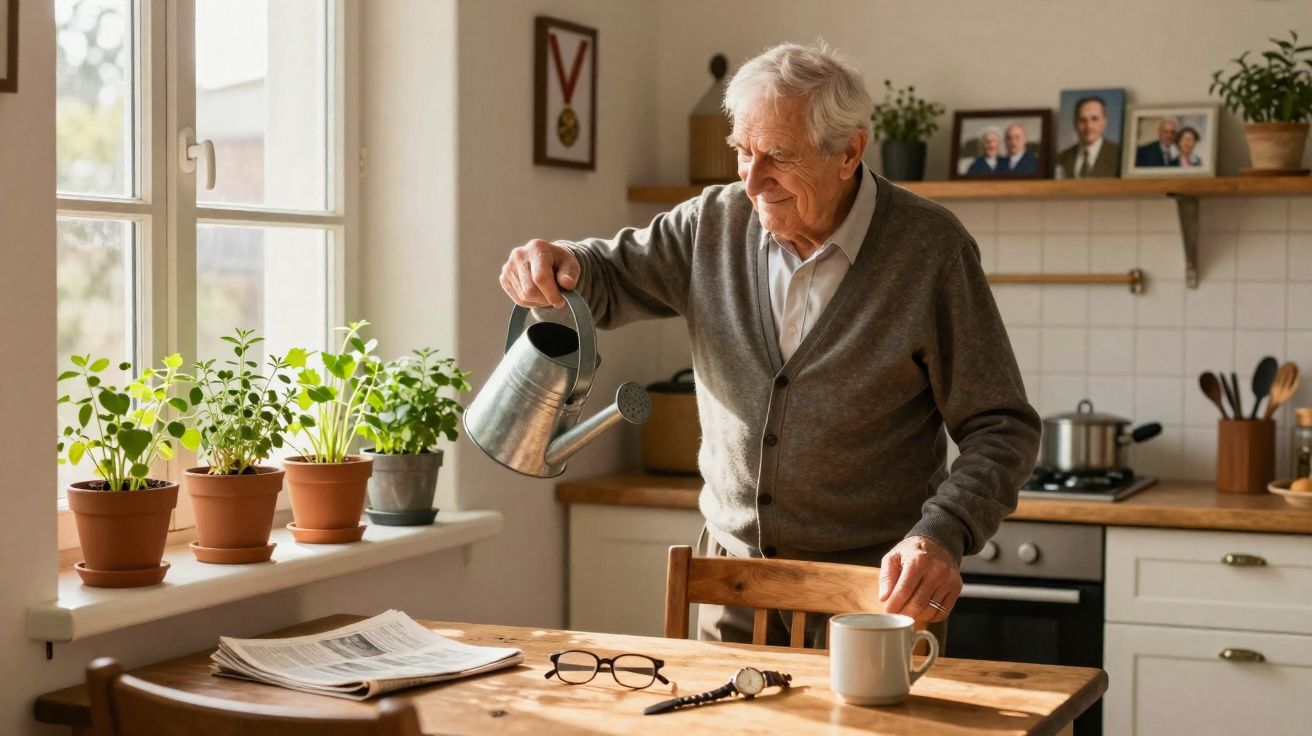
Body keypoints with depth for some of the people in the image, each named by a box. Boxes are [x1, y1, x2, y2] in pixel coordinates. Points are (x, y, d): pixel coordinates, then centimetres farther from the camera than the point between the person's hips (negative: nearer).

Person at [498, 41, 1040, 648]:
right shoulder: (716, 223, -2)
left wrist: (943, 536, -28)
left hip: (872, 584, -3)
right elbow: (612, 276, 11)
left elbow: (1001, 430, -11)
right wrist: (562, 263, -14)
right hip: (733, 573, 4)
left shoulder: (931, 249, -13)